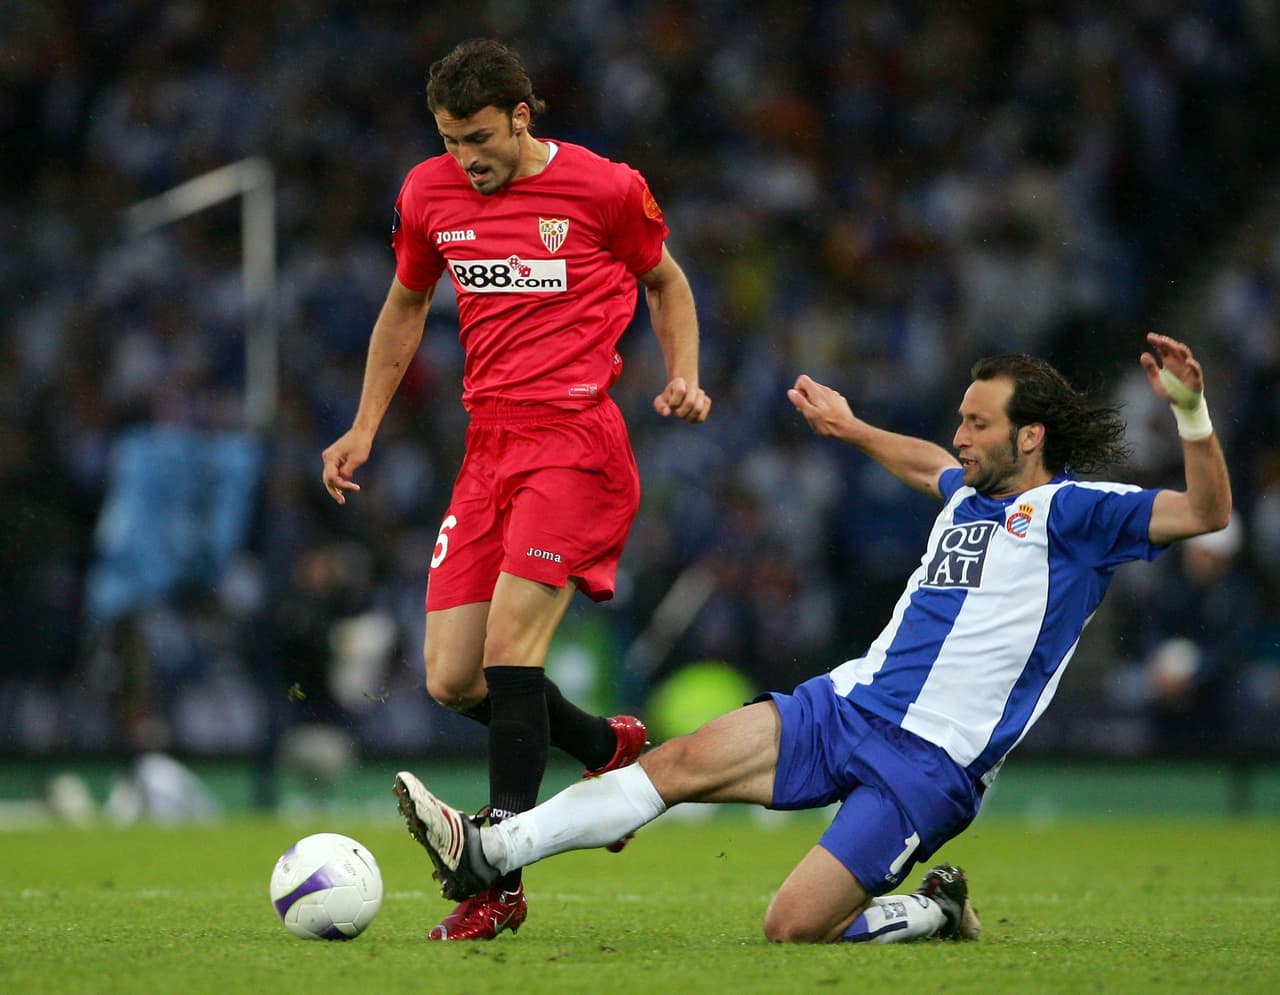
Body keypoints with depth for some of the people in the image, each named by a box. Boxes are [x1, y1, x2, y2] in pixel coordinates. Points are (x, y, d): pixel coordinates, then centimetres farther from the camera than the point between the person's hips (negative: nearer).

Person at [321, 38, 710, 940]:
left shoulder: (605, 188, -4)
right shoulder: (429, 196, 8)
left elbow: (667, 282, 14)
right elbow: (406, 307, 25)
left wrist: (684, 378, -2)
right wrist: (365, 427, 21)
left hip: (577, 435, -6)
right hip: (489, 442, 6)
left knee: (509, 645, -19)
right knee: (451, 680, -1)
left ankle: (497, 877, -14)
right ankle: (610, 746, 27)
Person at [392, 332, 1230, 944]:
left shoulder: (1070, 511, -6)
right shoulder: (972, 493, 17)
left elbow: (1207, 512, -16)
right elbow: (929, 465, 43)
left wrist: (1191, 409, -29)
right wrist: (851, 429, 54)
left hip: (929, 762, -7)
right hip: (851, 704, 7)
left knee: (794, 927, -17)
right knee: (685, 761, -10)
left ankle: (936, 913, 8)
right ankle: (488, 854, -12)